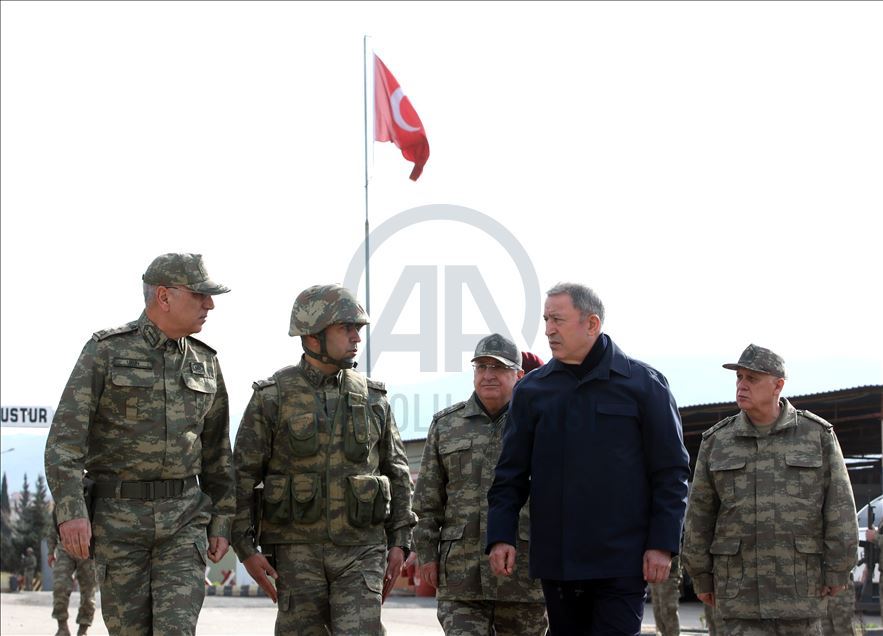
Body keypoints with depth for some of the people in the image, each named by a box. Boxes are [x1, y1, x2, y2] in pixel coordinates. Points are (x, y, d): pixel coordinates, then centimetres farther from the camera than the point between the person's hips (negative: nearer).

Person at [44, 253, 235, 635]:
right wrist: (71, 513, -24)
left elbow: (217, 451, 13)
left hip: (183, 518, 2)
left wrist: (222, 524, 8)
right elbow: (66, 437, -12)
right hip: (119, 517, -2)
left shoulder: (204, 363, 7)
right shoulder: (105, 352, -6)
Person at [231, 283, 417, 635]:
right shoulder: (271, 398, -3)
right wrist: (246, 549, -10)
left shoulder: (372, 398, 5)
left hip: (359, 552, 1)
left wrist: (399, 542, 3)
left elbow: (397, 473, 11)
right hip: (298, 551, -1)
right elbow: (242, 475, -3)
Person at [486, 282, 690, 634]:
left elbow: (671, 471, -1)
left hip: (620, 561, -4)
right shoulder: (531, 389, 9)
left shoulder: (643, 383, 0)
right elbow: (511, 473, 10)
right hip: (555, 561, 4)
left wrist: (663, 544, -7)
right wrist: (501, 535, -2)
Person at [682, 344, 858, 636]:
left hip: (800, 576, -1)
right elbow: (700, 511, 7)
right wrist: (701, 577, 7)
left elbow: (840, 505, -3)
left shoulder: (817, 434, -1)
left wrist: (837, 571, -7)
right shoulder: (717, 441, 3)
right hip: (739, 577, 1)